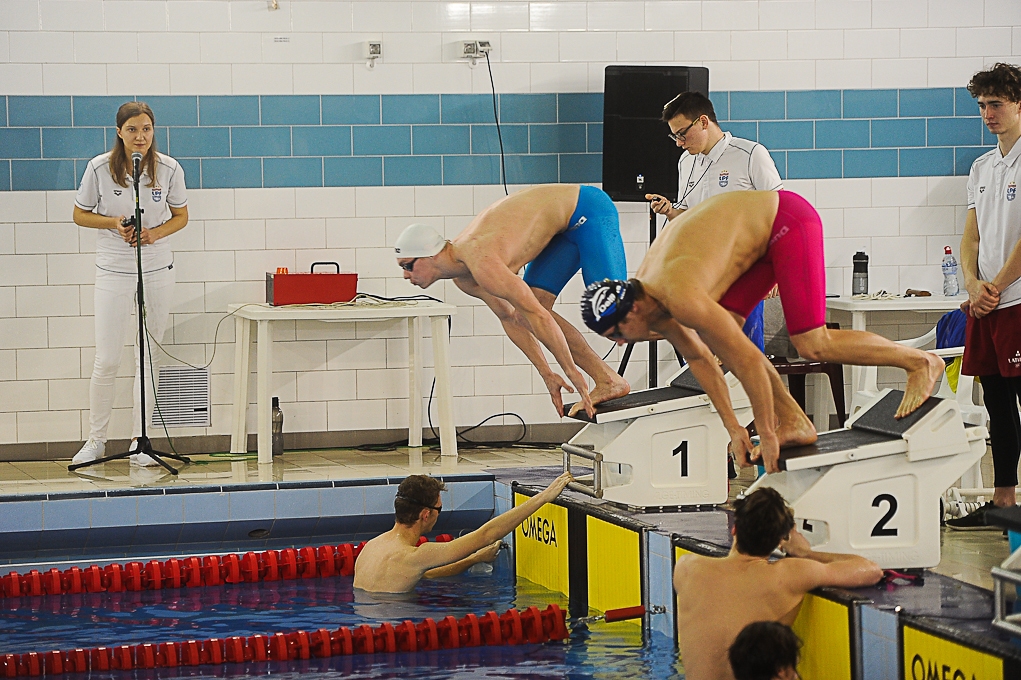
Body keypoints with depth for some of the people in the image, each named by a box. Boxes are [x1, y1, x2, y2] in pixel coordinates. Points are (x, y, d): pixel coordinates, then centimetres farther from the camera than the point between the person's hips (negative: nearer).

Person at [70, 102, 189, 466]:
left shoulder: (169, 169, -5)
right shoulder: (100, 168, -9)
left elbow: (180, 216, 8)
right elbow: (80, 214, 3)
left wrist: (156, 232, -12)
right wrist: (115, 223, -15)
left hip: (158, 271, 2)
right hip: (114, 271, -1)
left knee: (149, 358, 6)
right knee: (106, 360, -3)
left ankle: (139, 441, 15)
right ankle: (95, 440, 12)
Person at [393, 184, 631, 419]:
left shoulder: (481, 263, -31)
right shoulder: (463, 278, -1)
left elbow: (536, 315, -31)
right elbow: (510, 318, 8)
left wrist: (572, 372, -25)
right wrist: (547, 374, 4)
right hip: (565, 226, 8)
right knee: (534, 302, -1)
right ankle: (607, 380, 0)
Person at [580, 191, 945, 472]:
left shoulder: (682, 299, -30)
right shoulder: (643, 290, -1)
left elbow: (749, 361, -28)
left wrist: (767, 435, -20)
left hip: (789, 221, -9)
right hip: (762, 236, 9)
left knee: (813, 345, -16)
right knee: (717, 334, 1)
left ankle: (920, 361, 0)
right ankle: (795, 423, 5)